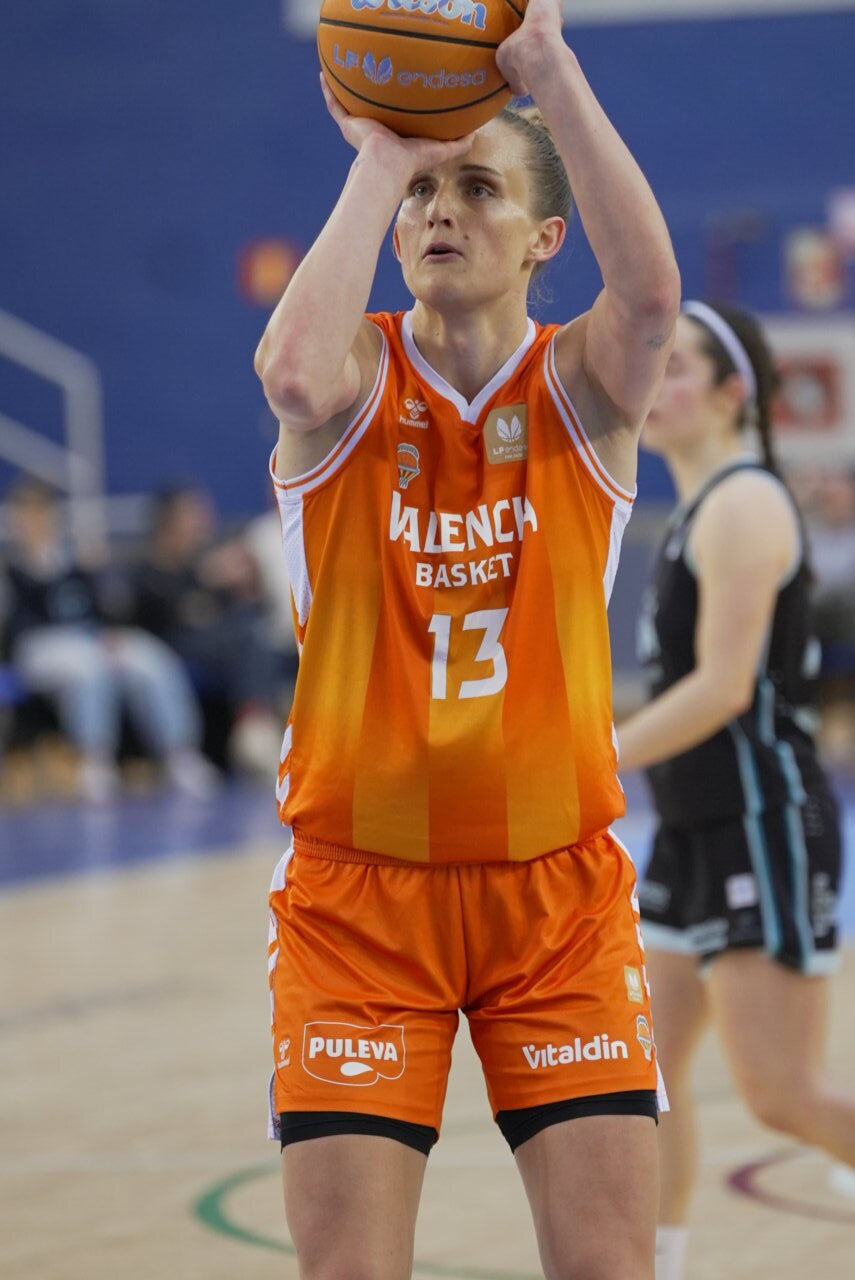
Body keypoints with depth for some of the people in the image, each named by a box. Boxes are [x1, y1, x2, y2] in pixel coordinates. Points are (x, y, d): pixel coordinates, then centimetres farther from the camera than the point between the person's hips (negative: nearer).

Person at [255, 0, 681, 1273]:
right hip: (357, 885, -1)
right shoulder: (357, 381, -4)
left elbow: (651, 290, -26)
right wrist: (379, 157, -23)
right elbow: (296, 372, -30)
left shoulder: (582, 389, -2)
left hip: (557, 885, 1)